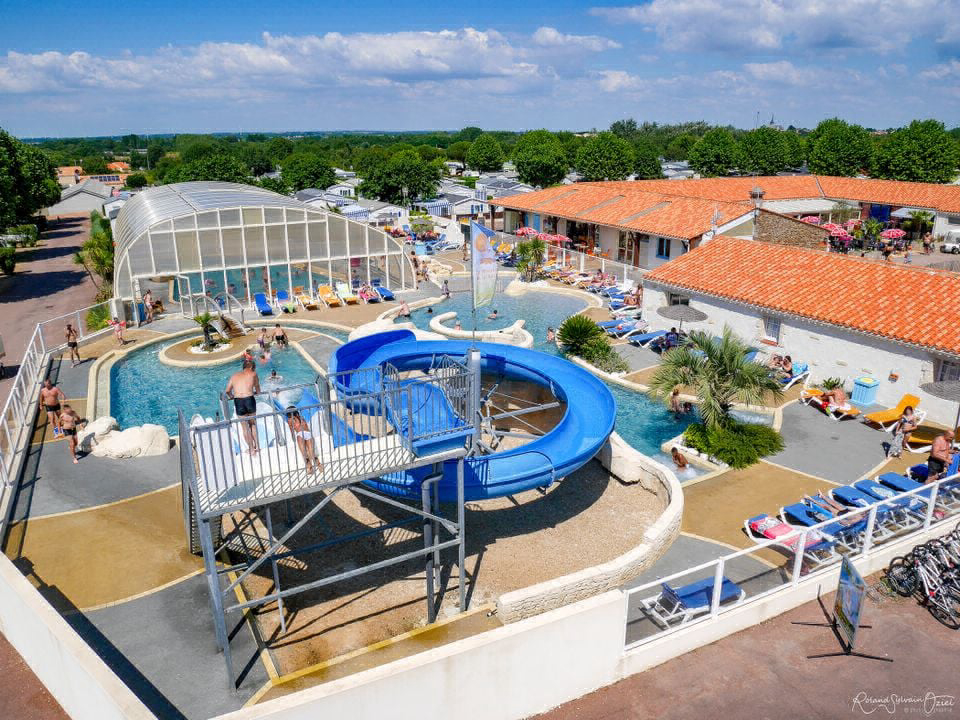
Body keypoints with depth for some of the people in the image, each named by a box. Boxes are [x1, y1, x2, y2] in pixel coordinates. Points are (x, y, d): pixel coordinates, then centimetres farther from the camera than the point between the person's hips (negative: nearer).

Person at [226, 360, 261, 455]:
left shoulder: (234, 375, 17)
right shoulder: (253, 374, 11)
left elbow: (228, 391, 15)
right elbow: (258, 390, 20)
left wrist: (232, 396, 35)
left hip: (238, 401, 1)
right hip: (249, 400, -1)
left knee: (245, 427, 12)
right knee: (253, 424, 20)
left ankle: (252, 449, 18)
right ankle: (257, 446, 26)